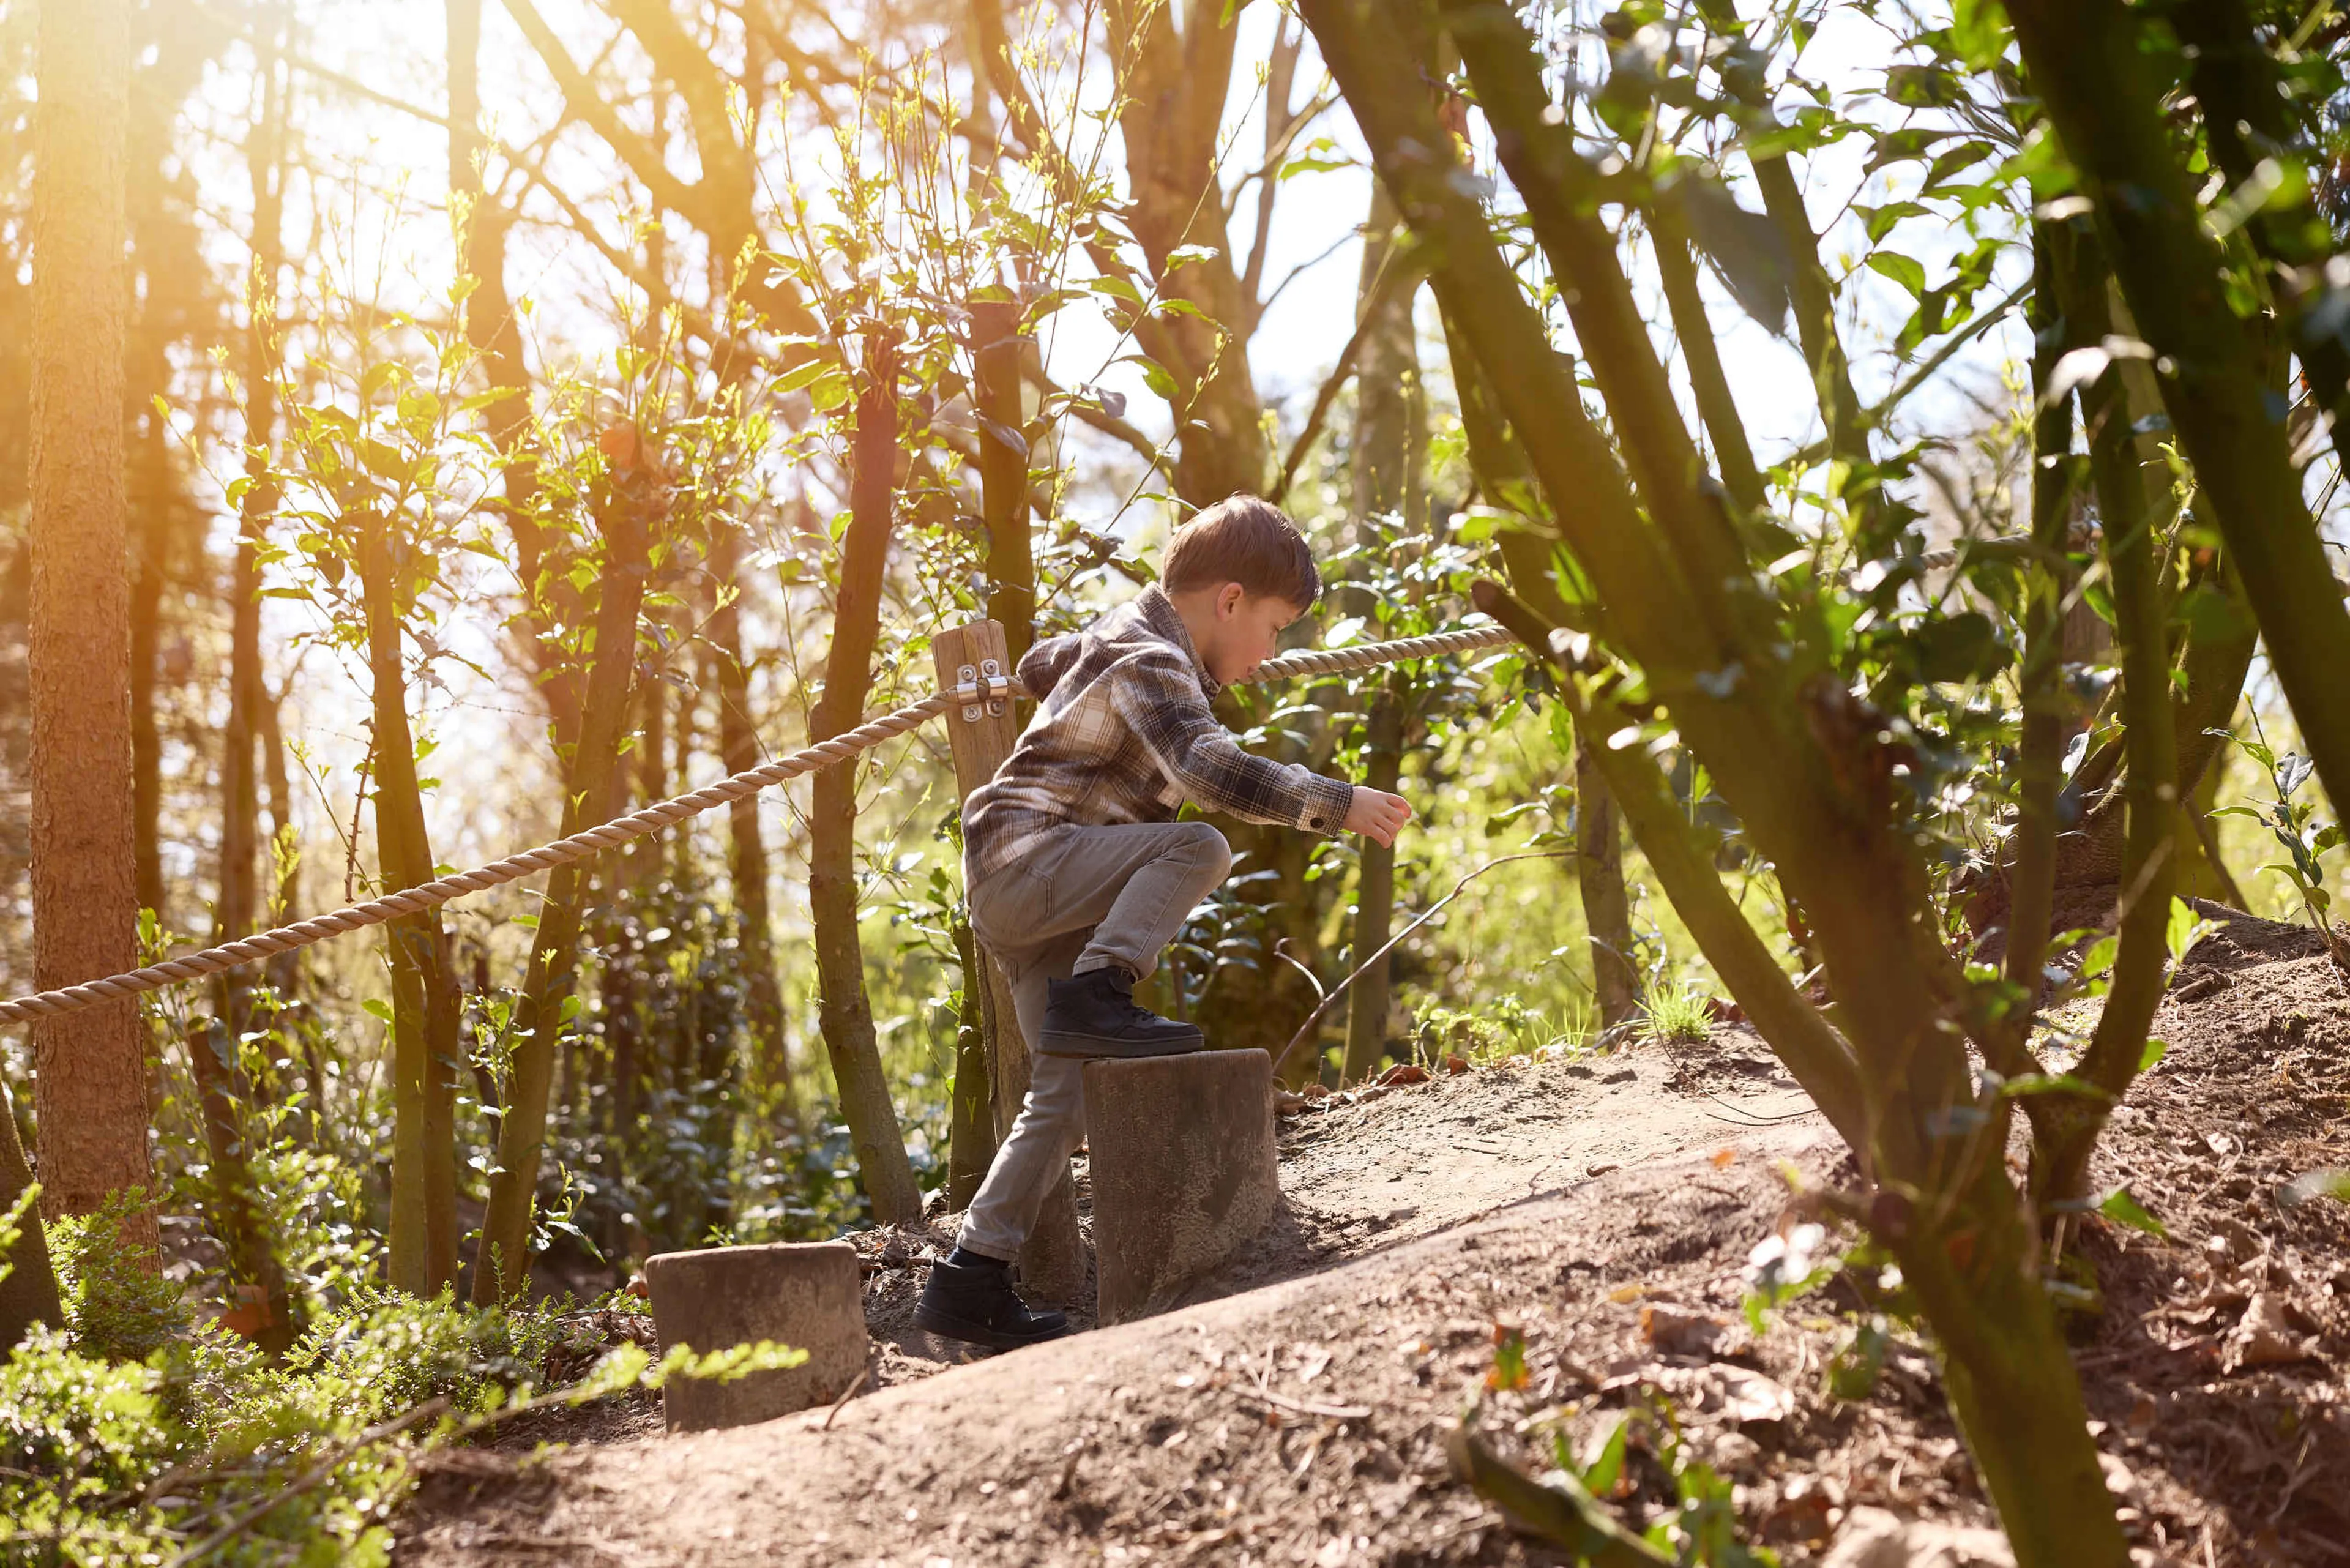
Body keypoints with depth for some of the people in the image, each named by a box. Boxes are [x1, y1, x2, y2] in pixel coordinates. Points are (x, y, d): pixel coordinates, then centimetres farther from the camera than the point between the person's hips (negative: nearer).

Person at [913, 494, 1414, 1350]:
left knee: (1068, 1094, 5)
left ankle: (972, 1280, 4)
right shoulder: (1152, 662, -13)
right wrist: (1337, 804, -29)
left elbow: (1041, 666, 37)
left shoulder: (1125, 632, 17)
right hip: (1024, 858, -10)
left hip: (1031, 902, 10)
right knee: (1198, 848, -28)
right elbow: (1207, 770, -30)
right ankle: (1094, 992, -29)